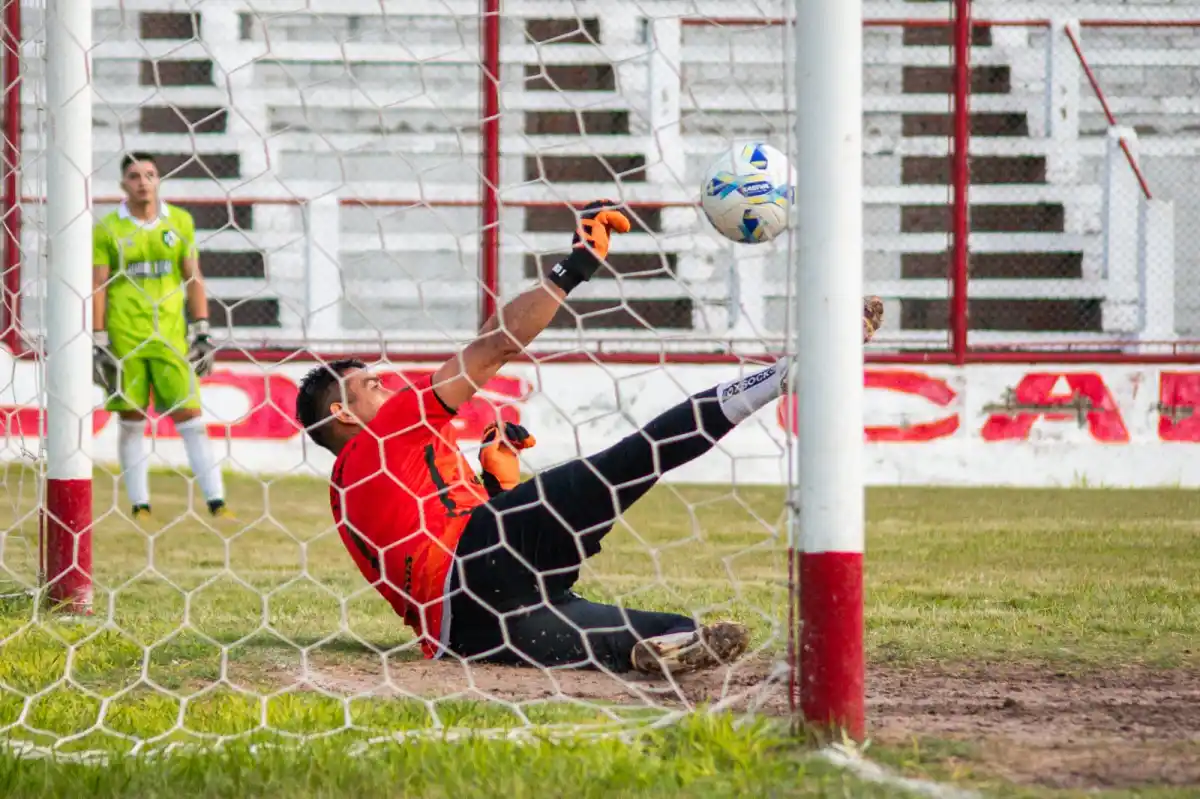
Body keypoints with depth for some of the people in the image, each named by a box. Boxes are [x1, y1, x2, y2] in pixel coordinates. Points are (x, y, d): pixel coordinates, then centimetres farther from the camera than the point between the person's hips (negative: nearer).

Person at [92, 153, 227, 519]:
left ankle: (216, 502, -3)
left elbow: (193, 279, 11)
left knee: (190, 417, -3)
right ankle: (140, 506, 9)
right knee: (131, 421, 3)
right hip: (124, 338, -1)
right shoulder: (107, 229, 2)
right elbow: (97, 288, 1)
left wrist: (202, 333, 5)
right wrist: (98, 344, -4)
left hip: (170, 336, 1)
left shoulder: (180, 222, 8)